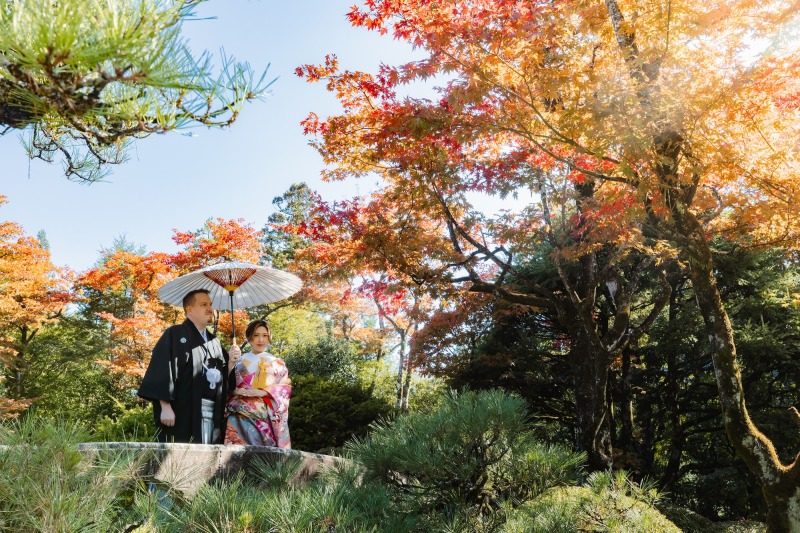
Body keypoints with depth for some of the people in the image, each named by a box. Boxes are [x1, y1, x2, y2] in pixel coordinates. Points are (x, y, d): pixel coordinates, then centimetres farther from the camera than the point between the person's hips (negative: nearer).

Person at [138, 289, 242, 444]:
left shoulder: (214, 342, 20)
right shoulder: (174, 335, 0)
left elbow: (224, 378, 19)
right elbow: (161, 371, -10)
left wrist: (231, 361, 0)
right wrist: (165, 407, -19)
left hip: (213, 415, 6)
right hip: (182, 414, -6)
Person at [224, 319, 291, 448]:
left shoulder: (277, 363, 13)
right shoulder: (239, 361, 13)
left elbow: (285, 388, 2)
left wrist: (263, 392, -12)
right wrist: (235, 390, -13)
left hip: (264, 418, 0)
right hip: (239, 416, 0)